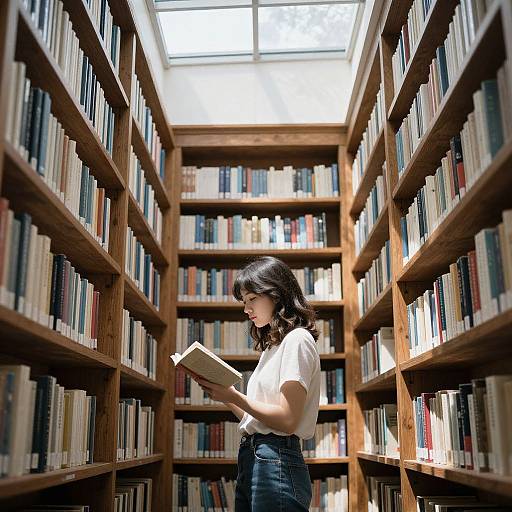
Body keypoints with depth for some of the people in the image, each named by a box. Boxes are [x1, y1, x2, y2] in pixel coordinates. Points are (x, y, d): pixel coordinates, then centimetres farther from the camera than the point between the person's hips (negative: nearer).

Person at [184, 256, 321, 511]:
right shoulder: (272, 345, 19)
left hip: (276, 463, -9)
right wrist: (225, 395, 3)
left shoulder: (297, 340, -9)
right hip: (251, 460, 9)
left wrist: (235, 396, -13)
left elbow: (287, 420, -17)